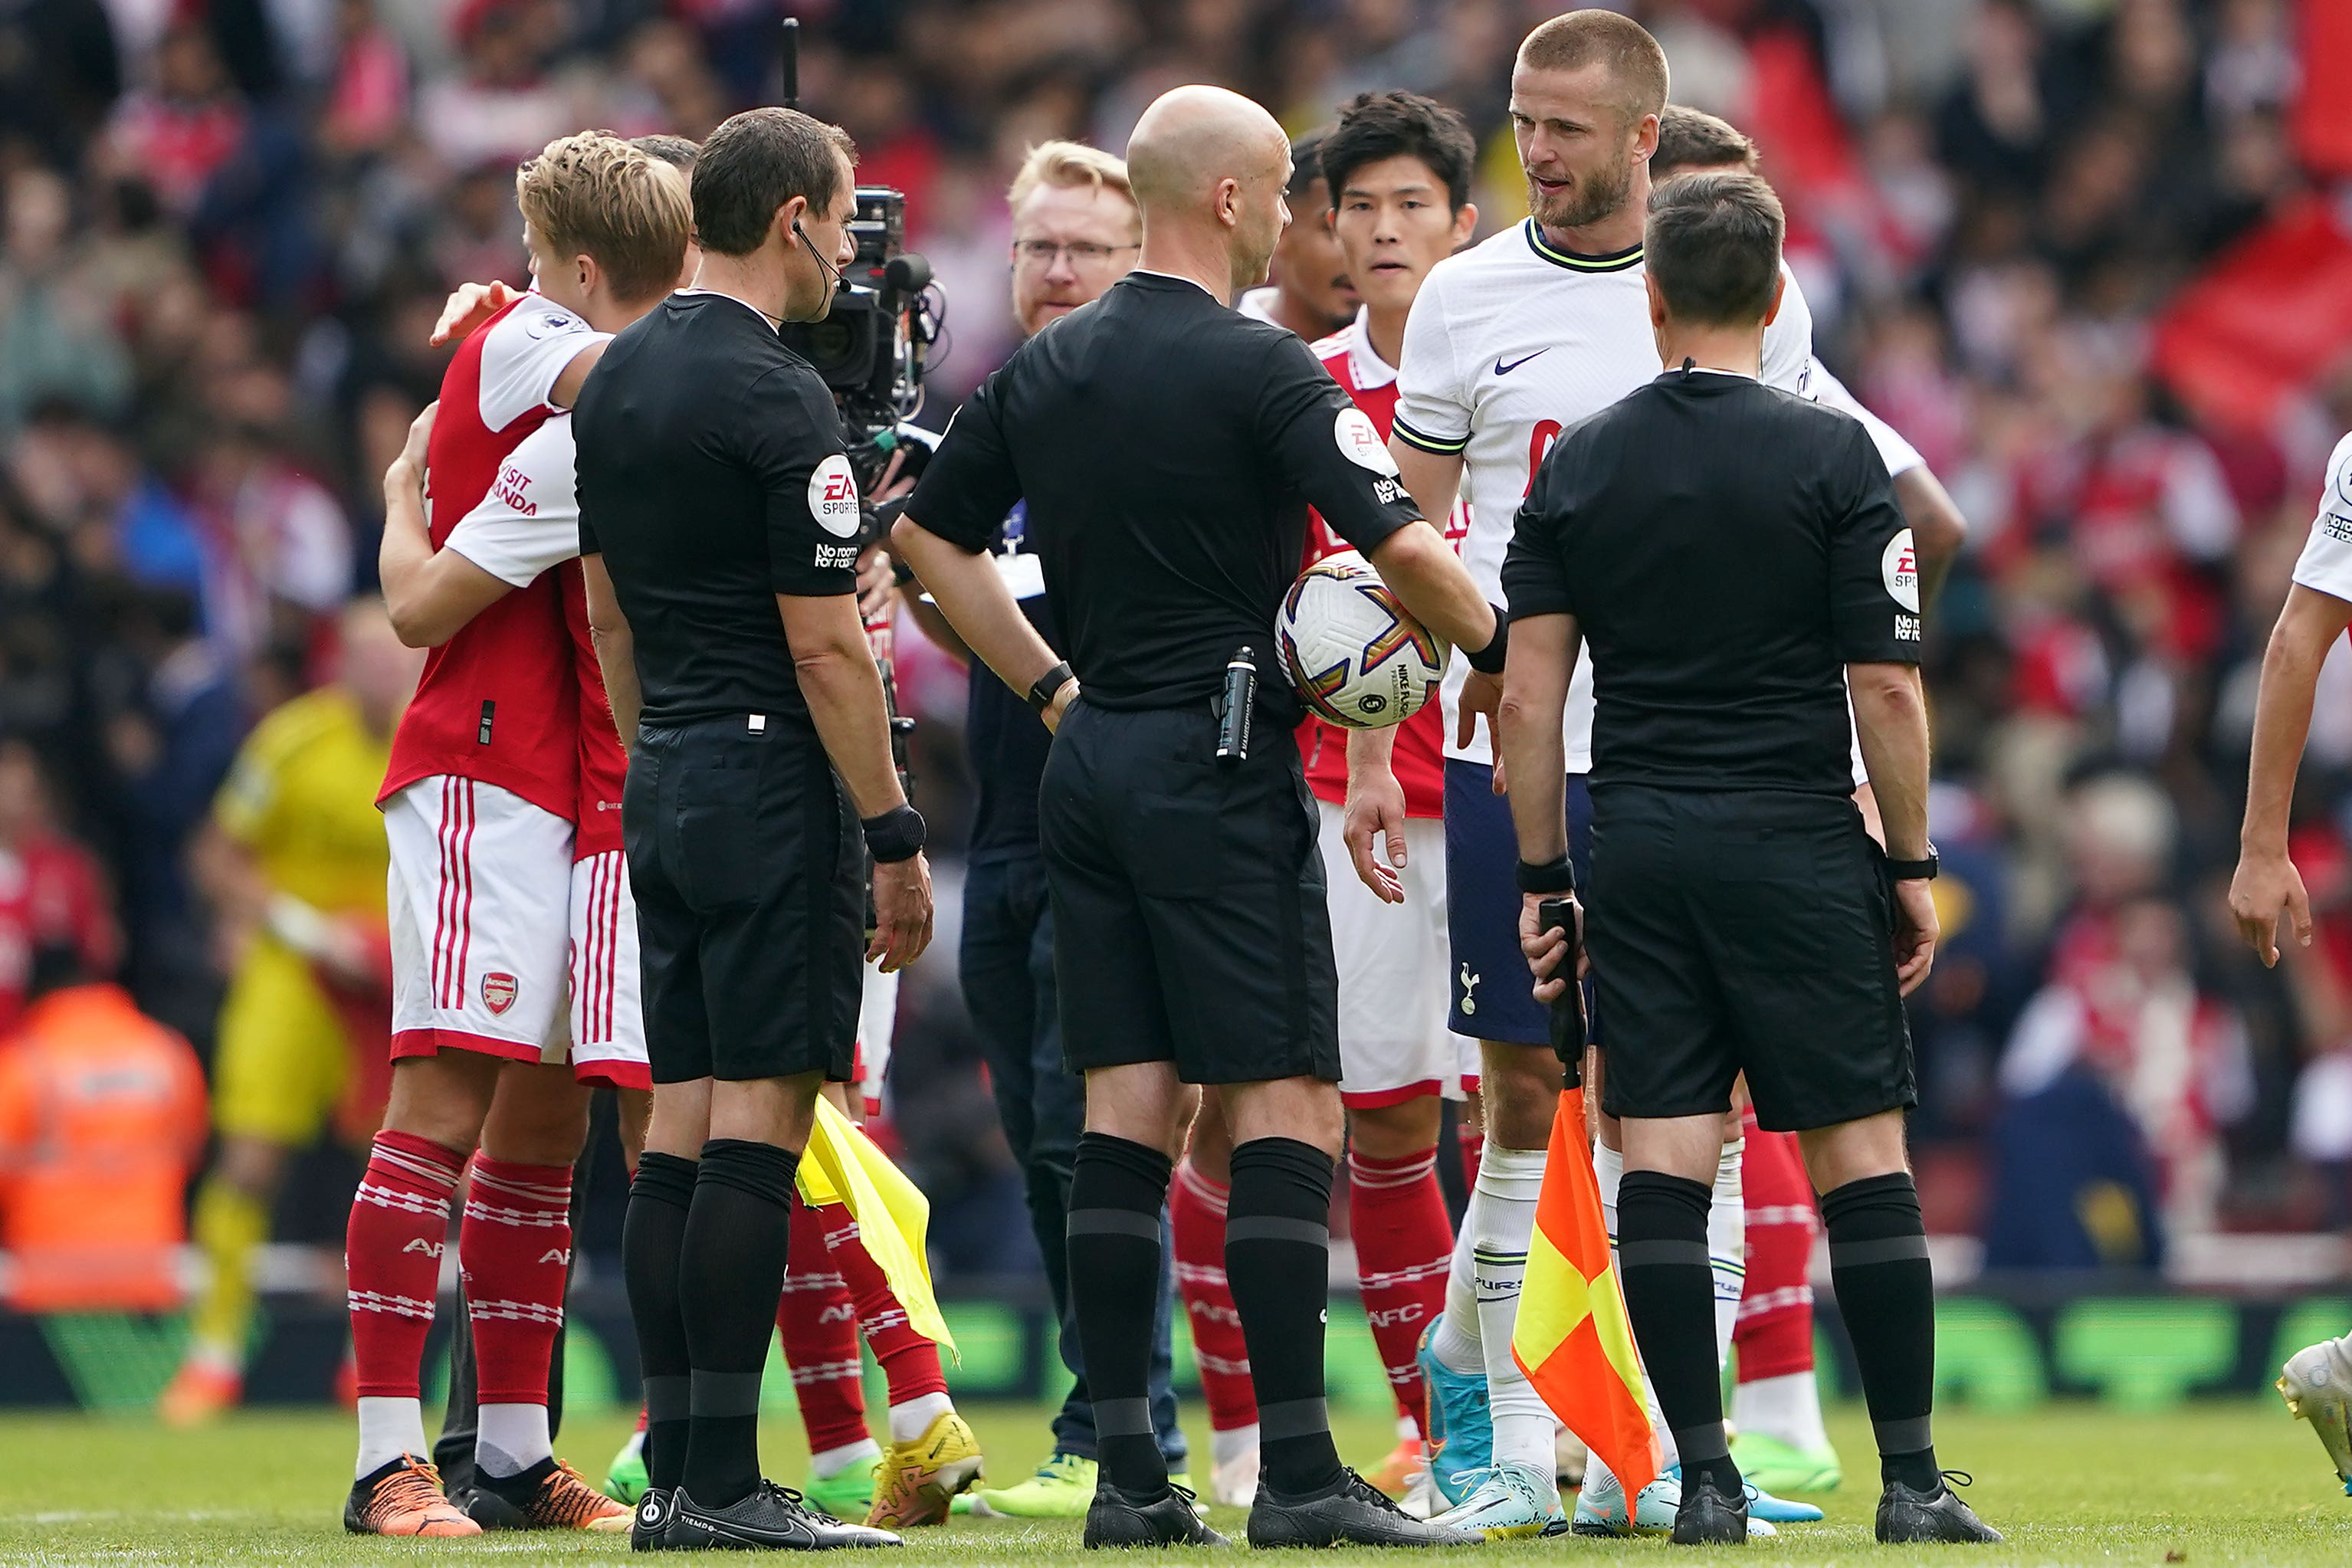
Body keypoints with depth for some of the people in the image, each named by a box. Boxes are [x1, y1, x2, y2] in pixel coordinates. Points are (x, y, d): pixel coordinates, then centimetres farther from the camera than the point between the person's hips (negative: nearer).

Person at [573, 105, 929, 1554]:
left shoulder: (616, 382, 13)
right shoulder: (773, 398, -14)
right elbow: (825, 644, -15)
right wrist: (896, 837, -11)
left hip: (666, 784, 9)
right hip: (772, 783, -9)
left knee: (683, 1120, 8)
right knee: (759, 1122, -8)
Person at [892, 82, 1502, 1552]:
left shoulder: (1045, 368, 10)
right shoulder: (1258, 369, -12)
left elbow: (930, 533, 18)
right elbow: (1397, 545, -18)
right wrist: (1501, 644, 0)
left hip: (1094, 762, 7)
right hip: (1220, 763, -7)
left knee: (1129, 1108, 7)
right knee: (1286, 1105, -5)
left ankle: (1127, 1472, 4)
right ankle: (1299, 1472, -9)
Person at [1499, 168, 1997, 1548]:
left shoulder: (1580, 463, 5)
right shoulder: (1832, 455, -4)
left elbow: (1529, 695, 3)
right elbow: (1887, 685, -6)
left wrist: (1543, 876, 10)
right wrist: (1914, 866, 3)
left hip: (1637, 850, 3)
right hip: (1796, 847, -3)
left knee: (1664, 1159, 2)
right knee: (1862, 1152, 2)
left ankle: (1706, 1480, -1)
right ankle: (1912, 1480, 0)